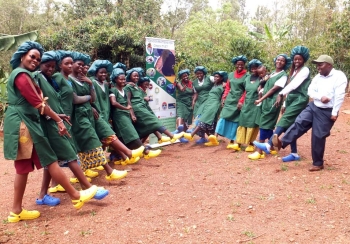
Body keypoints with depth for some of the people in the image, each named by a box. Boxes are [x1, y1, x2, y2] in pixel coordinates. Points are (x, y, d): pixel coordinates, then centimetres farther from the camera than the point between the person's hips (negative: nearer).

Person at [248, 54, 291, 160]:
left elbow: (274, 89, -14)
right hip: (265, 101, 8)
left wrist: (260, 99, -16)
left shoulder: (283, 75, -6)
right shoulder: (272, 73, 18)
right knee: (268, 125, 11)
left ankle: (259, 151, -8)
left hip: (272, 102, -8)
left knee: (264, 125, -10)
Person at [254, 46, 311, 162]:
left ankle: (268, 145, -28)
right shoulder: (294, 71, 22)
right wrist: (285, 104, 18)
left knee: (283, 121, -20)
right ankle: (294, 154, 9)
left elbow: (294, 84, -18)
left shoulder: (305, 70, -5)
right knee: (290, 126, 5)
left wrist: (281, 94, -27)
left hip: (299, 100, -9)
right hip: (292, 100, 9)